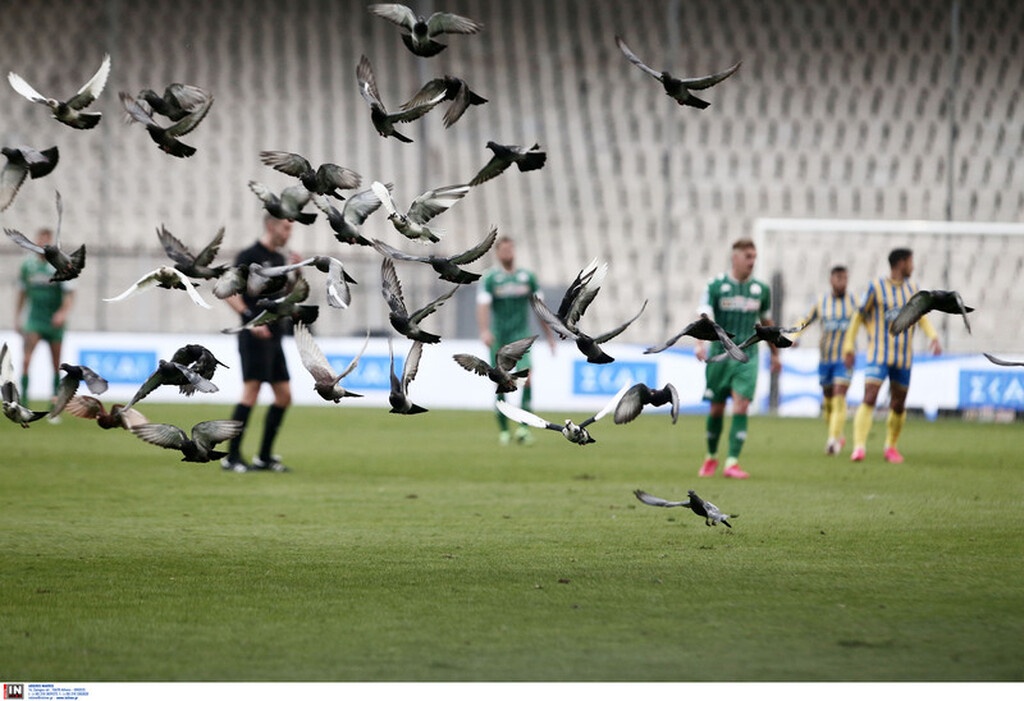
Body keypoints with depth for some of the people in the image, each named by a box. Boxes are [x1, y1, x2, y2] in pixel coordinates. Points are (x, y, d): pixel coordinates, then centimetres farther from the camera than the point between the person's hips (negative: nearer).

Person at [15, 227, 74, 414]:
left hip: (55, 321, -1)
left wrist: (63, 312, -25)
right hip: (33, 320, 1)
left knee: (56, 365, 5)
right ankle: (23, 401, -17)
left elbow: (69, 294, -8)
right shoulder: (27, 265, 4)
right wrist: (17, 318, 13)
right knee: (26, 359, -18)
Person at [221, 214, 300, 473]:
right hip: (255, 337, -9)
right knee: (251, 392, -13)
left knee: (284, 396, 7)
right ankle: (232, 457, -10)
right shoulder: (249, 256, -8)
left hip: (274, 338, 9)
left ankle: (264, 457, 14)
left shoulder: (279, 258, 17)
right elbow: (230, 293, -14)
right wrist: (252, 320, -24)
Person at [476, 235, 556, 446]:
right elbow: (483, 305, -14)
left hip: (521, 335, 1)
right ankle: (503, 431, 14)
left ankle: (523, 427, -20)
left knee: (527, 376, -19)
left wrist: (549, 335, 15)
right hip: (499, 337, -1)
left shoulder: (527, 277, 8)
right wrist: (484, 331, -30)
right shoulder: (489, 278, -1)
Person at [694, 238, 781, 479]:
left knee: (741, 407, -13)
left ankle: (732, 462, -14)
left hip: (747, 357, 1)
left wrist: (775, 354, 23)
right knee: (717, 409, 6)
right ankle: (711, 457, 27)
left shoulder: (761, 289, 5)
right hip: (720, 355, -1)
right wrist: (700, 343, -33)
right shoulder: (715, 286, -5)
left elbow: (766, 323, 18)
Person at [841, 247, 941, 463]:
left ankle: (891, 446, 27)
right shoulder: (876, 288, -3)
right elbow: (858, 317, 3)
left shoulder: (912, 289, 10)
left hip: (903, 357, 4)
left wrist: (933, 337, -7)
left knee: (898, 405, 8)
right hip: (878, 355, -4)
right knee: (869, 399, -18)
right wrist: (848, 347, 2)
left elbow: (922, 317, 12)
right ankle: (859, 447, -21)